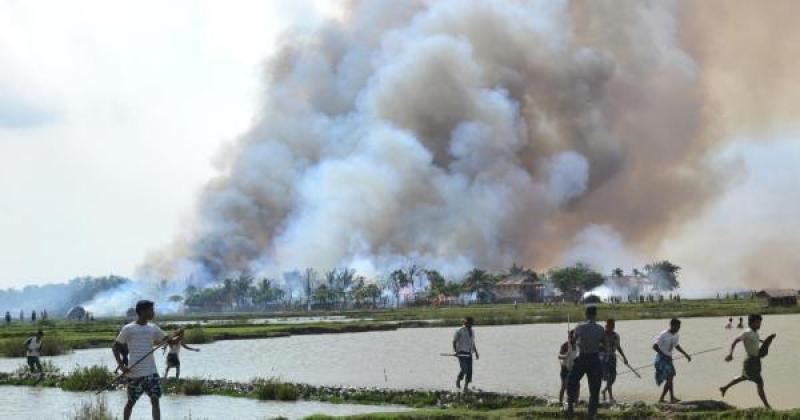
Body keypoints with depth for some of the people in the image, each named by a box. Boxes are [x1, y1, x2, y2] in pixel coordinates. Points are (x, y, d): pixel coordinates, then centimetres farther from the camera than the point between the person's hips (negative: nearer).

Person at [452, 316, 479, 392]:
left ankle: (466, 387, 6)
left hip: (469, 354, 6)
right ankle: (458, 380, 11)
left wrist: (476, 353, 14)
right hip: (461, 353, -6)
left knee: (469, 371, -3)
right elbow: (454, 341, -2)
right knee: (464, 369, -18)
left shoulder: (472, 332, 13)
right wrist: (455, 351, -14)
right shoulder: (460, 331, -6)